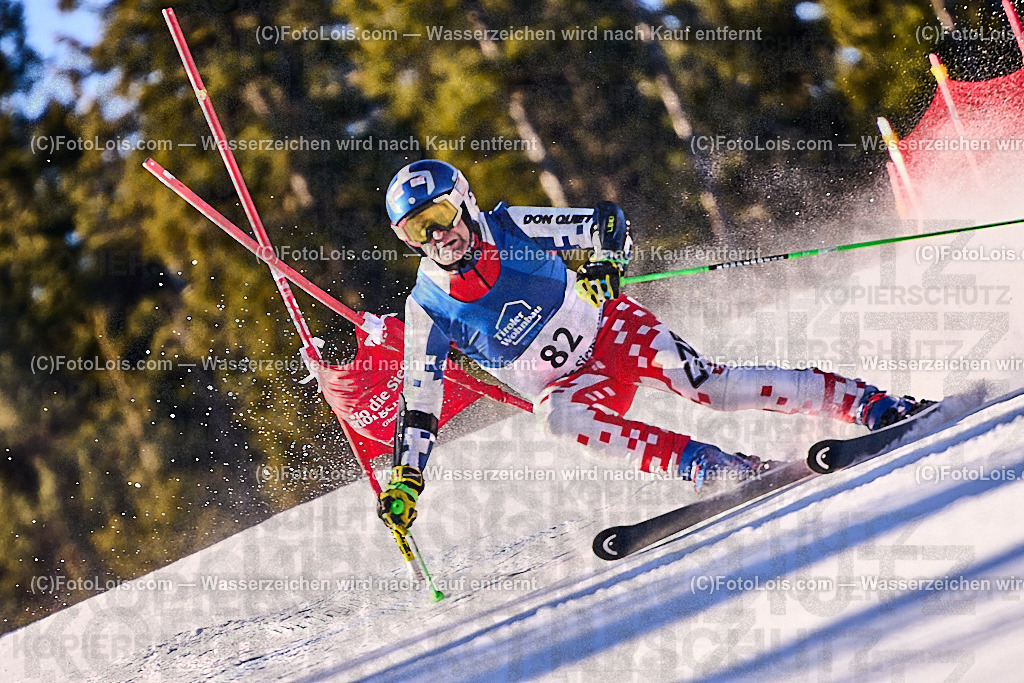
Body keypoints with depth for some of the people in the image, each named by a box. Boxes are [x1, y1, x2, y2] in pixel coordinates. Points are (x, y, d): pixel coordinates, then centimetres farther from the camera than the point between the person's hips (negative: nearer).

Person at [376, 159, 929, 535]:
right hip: (571, 385, 1)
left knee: (705, 384, -24)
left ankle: (872, 403, -23)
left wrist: (604, 264, -25)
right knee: (557, 416, -33)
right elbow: (418, 405, -1)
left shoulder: (513, 230, -12)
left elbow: (607, 221, -4)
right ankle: (710, 468, -37)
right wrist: (404, 483, -9)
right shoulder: (428, 308, -8)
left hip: (609, 328, -1)